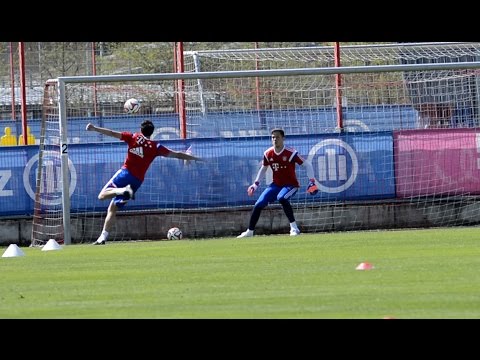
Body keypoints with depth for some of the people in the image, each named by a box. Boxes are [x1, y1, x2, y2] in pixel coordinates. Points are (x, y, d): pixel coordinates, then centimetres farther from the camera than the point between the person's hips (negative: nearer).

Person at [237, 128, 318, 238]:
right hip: (276, 184, 5)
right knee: (259, 204, -2)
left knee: (282, 198, -36)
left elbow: (307, 165, -13)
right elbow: (263, 169, 15)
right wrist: (255, 184, 9)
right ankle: (249, 232, 15)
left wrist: (312, 181, -21)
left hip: (291, 184, -5)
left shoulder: (290, 153, -19)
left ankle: (294, 227, -28)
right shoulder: (268, 154, -3)